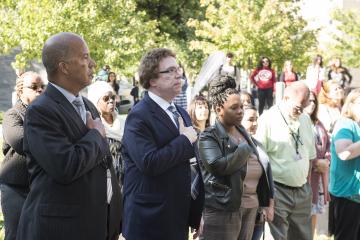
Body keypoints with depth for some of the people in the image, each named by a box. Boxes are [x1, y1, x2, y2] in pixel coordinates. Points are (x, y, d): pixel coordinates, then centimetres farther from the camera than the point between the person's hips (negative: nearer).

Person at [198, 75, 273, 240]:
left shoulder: (242, 132, 17)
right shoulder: (208, 137, -7)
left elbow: (258, 167, 24)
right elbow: (218, 165, -24)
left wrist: (264, 201, 17)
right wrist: (244, 149, -12)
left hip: (250, 207, 8)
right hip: (223, 209, -7)